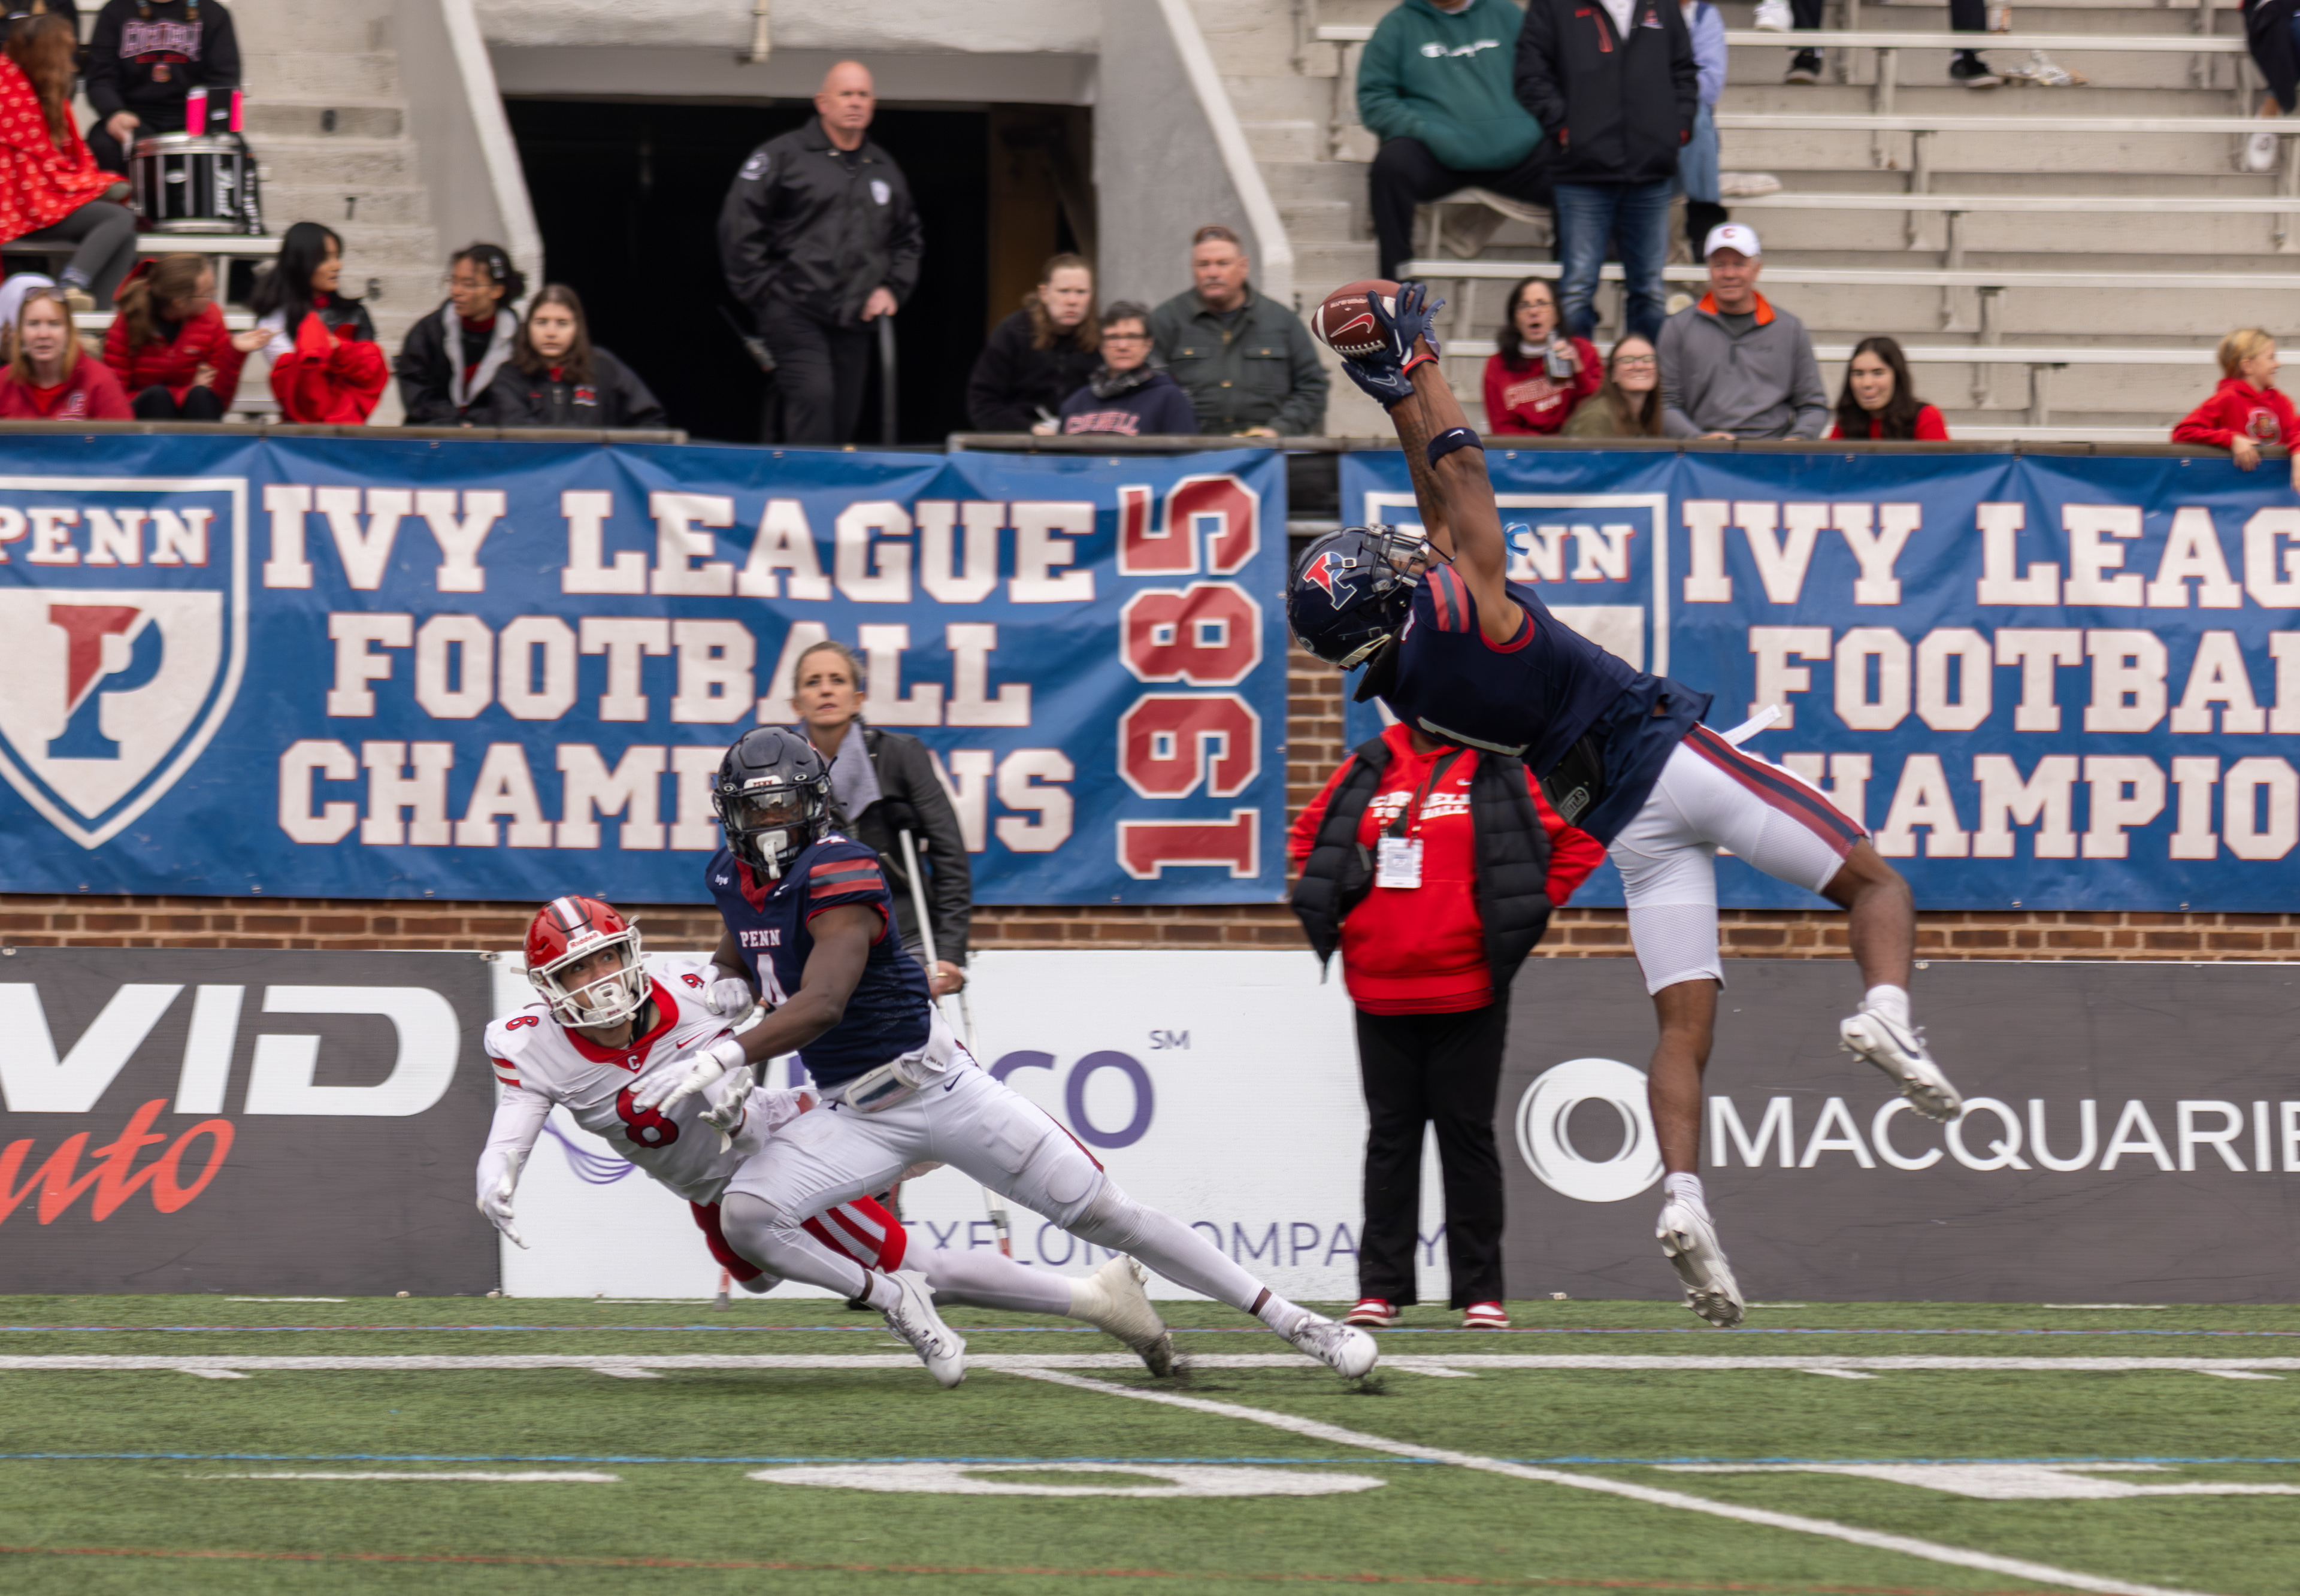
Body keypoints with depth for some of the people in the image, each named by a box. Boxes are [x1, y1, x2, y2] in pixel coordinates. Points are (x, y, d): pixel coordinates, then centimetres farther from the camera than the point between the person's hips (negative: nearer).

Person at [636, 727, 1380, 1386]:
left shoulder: (838, 876, -22)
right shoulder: (734, 879, 3)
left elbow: (821, 1004, -36)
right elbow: (736, 969, 26)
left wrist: (720, 1061, -44)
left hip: (942, 1088, -6)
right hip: (853, 1114, 6)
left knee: (1105, 1214, -4)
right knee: (743, 1218, -18)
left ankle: (1292, 1321, 4)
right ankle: (897, 1302, 1)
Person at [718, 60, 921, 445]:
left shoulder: (885, 170, 17)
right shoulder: (783, 156, -2)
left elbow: (908, 239, 28)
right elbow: (739, 222, -5)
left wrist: (893, 289, 12)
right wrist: (760, 287, -9)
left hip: (853, 321, 6)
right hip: (794, 310, -6)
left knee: (844, 420, 4)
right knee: (813, 397, -23)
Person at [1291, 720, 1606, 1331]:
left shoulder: (1500, 772, -1)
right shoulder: (1368, 770, 8)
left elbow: (1580, 842, 2)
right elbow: (1309, 838, 23)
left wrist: (1523, 914, -1)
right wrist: (1337, 916, 12)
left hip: (1465, 991, -3)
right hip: (1381, 992, 3)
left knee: (1465, 1133, 1)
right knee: (1390, 1136, 6)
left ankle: (1480, 1291, 5)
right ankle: (1381, 1287, 9)